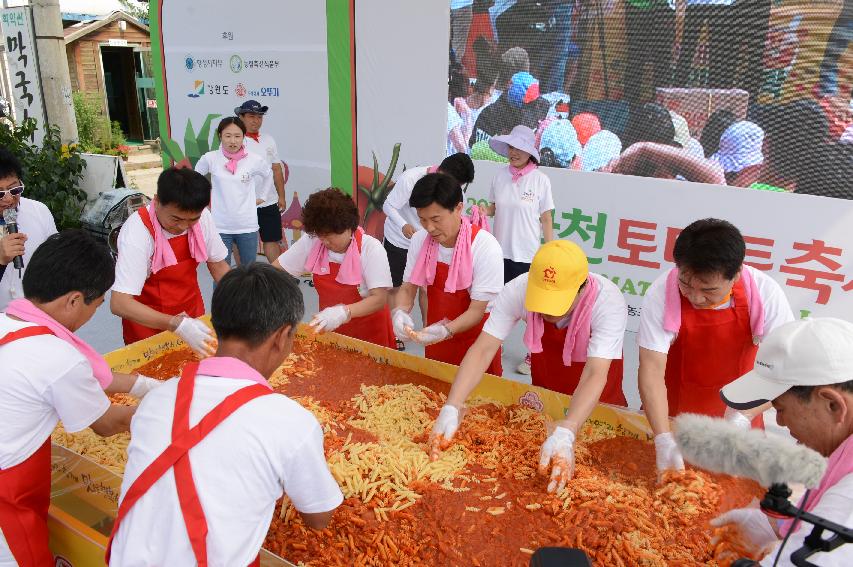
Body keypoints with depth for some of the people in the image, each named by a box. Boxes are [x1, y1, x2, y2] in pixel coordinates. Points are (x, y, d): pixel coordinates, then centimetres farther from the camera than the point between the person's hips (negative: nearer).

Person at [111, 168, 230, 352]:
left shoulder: (203, 217, -15)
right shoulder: (137, 232, -28)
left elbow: (218, 264, 0)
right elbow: (119, 304, -33)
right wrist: (176, 324, -44)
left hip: (192, 317, 4)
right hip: (148, 325, -4)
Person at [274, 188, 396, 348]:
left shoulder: (371, 248, -21)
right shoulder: (312, 242, -10)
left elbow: (379, 299, -26)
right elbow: (276, 269, -2)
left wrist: (343, 312, -42)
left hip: (369, 333, -3)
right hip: (329, 331, 4)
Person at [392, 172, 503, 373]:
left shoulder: (485, 247, -23)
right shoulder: (419, 240, -9)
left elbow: (477, 309, -20)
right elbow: (408, 288, -1)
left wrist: (446, 331, -36)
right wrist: (400, 312, -22)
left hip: (475, 343, -4)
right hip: (435, 341, 4)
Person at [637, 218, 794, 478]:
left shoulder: (765, 294, -25)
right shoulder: (661, 293, -28)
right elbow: (652, 368, -30)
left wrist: (742, 419, -37)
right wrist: (664, 441, -38)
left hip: (736, 411, 1)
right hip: (671, 411, -1)